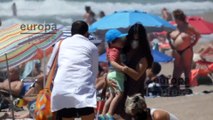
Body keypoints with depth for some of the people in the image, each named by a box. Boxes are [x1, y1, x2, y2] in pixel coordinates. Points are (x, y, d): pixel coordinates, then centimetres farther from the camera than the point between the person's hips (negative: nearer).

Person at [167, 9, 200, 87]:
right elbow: (168, 35, 20)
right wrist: (170, 44, 7)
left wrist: (192, 44, -3)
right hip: (176, 51, 3)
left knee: (187, 67, 4)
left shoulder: (188, 27, -7)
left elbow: (198, 35, 3)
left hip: (187, 51, -3)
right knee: (177, 68, 6)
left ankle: (187, 84, 11)